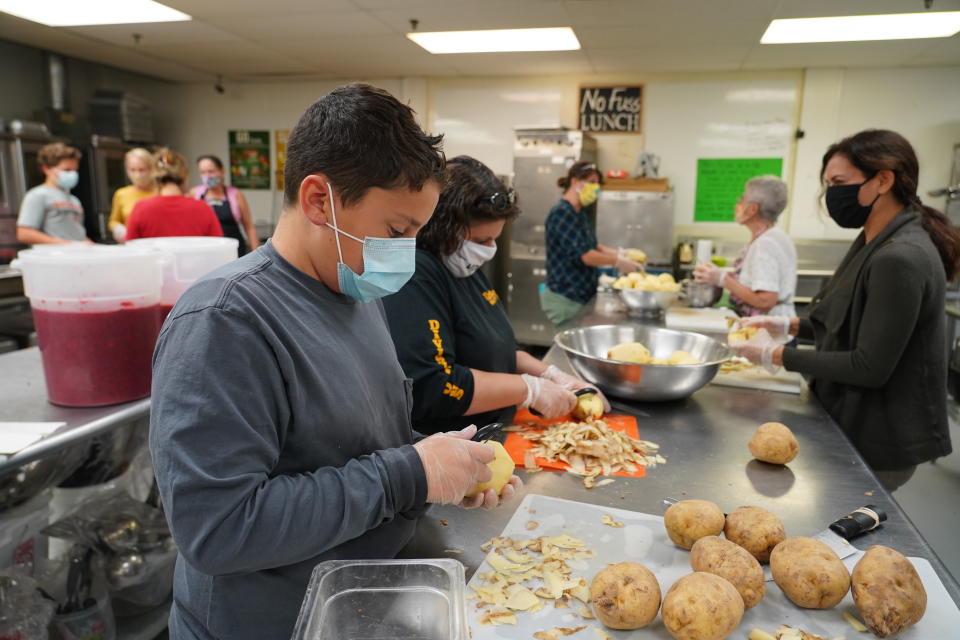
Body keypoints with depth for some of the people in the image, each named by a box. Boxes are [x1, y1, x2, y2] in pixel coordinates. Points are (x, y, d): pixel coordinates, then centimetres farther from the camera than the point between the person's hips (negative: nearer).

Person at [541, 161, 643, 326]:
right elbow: (582, 255, -21)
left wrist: (619, 253, 5)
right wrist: (617, 262, -13)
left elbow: (591, 246, 20)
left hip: (582, 294, 9)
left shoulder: (580, 213, 13)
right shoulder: (561, 213, -16)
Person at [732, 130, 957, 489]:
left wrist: (777, 355, -19)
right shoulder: (874, 242, 5)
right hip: (853, 425, 9)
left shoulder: (900, 259, -24)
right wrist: (791, 326, 4)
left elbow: (870, 368, -24)